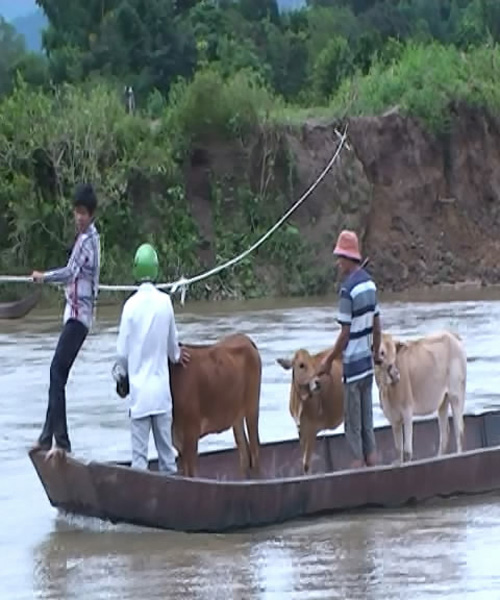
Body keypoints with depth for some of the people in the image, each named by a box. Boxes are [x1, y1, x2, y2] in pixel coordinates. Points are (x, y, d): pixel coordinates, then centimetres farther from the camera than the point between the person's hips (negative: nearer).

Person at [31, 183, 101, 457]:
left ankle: (61, 442, -18)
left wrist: (44, 277, -12)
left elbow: (70, 272, -24)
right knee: (58, 373, 12)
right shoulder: (85, 236, 16)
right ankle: (49, 435, 19)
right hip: (75, 311, 10)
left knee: (58, 371, -16)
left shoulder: (89, 239, -16)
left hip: (79, 313, -10)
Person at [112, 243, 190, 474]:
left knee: (139, 452, -1)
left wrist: (120, 376, 17)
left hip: (139, 388, -3)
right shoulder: (165, 302, -2)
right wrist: (176, 355, 36)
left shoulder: (131, 305, -9)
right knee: (166, 449, 10)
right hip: (162, 388, 3)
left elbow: (122, 352, -3)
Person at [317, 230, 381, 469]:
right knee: (367, 418, 13)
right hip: (367, 361, 8)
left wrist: (329, 360, -7)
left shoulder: (348, 289, -17)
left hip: (353, 363, -7)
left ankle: (358, 460, 1)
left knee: (353, 421, 0)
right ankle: (371, 458, 16)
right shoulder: (370, 283, 7)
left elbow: (345, 334, -16)